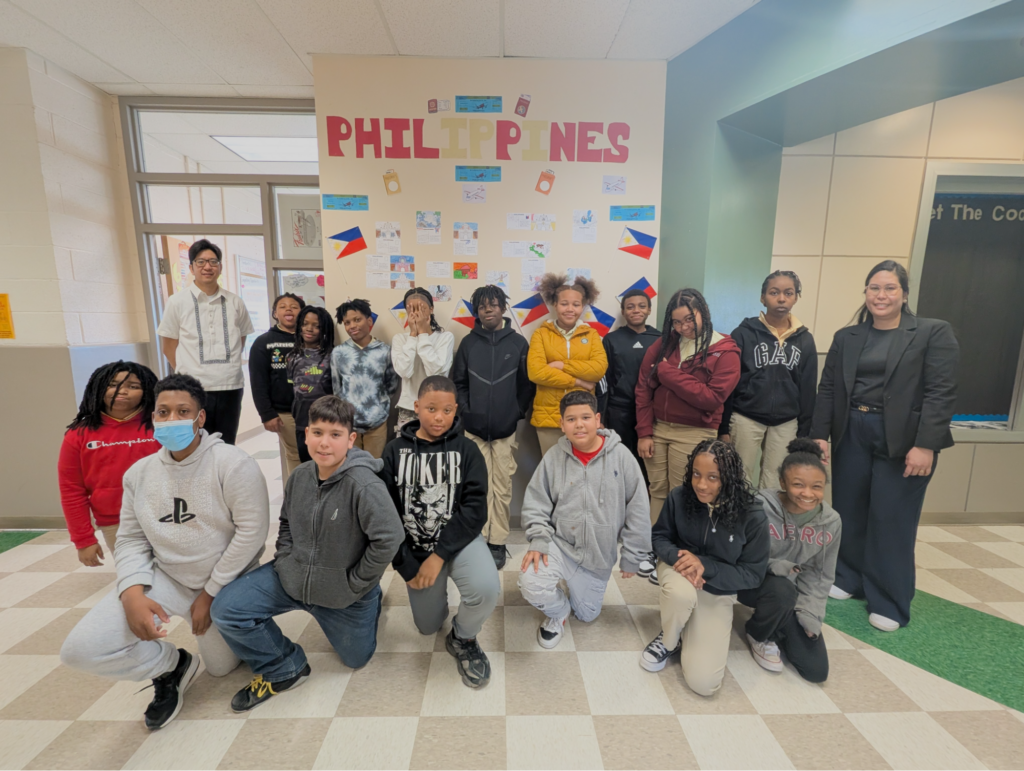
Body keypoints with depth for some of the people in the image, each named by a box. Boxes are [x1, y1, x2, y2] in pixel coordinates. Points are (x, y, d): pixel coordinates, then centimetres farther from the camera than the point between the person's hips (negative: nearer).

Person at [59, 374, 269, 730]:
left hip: (224, 584, -3)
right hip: (166, 578, 4)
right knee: (80, 650, -14)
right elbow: (131, 539, 1)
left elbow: (252, 530, -22)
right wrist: (133, 593, -16)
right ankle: (172, 665, 14)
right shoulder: (139, 473, -1)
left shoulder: (232, 464, -21)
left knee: (222, 667, 12)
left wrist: (210, 593, -15)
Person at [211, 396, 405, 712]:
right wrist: (284, 558, -3)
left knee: (356, 658, 14)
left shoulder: (363, 485, -29)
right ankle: (284, 669, 11)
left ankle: (370, 603, 43)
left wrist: (356, 584, -20)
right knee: (225, 610, -11)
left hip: (344, 592, -4)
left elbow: (389, 538, -30)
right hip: (292, 576, 4)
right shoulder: (300, 476, -8)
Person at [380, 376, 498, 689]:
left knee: (486, 588, -30)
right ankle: (437, 587, 45)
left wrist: (439, 555, -21)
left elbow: (475, 509, -14)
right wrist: (406, 565, -8)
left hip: (459, 539, -2)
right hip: (414, 546, 2)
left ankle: (463, 638, 3)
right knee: (428, 626, 13)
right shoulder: (395, 451, -4)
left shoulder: (466, 450, -7)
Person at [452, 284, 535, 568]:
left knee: (502, 488, 4)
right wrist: (466, 409, 0)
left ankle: (498, 542, 17)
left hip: (505, 430, -1)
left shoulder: (518, 343, 1)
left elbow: (527, 384, 3)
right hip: (474, 429, 1)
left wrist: (517, 412, -2)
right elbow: (458, 381, 9)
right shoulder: (468, 343, 4)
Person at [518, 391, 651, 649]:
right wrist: (539, 540, -18)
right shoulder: (554, 457, -12)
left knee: (587, 615, 17)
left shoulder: (621, 456, -15)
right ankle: (558, 612, 10)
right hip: (559, 544, -1)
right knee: (531, 585, -27)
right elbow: (535, 504, -4)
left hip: (599, 555, 1)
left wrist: (631, 557, -3)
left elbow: (638, 510, -8)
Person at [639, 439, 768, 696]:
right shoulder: (679, 497, -19)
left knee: (704, 682, -12)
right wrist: (678, 557, -26)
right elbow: (659, 537, -3)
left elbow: (753, 574, -13)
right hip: (679, 569, 1)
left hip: (718, 591, 0)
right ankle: (668, 641, -4)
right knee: (682, 593, -40)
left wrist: (704, 566, -28)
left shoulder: (752, 516, -22)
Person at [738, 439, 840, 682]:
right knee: (782, 590, -38)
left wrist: (809, 613, -8)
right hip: (752, 580, -4)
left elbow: (822, 576, 1)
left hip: (794, 594, 4)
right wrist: (774, 565, -30)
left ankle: (779, 626, 26)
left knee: (816, 670, -5)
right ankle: (759, 635, -4)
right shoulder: (760, 508, -26)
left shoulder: (831, 522, -10)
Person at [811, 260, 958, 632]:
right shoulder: (846, 337, 10)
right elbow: (827, 389, 7)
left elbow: (941, 393, -9)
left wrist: (925, 444, -17)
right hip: (852, 435, 4)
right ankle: (848, 579, 29)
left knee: (891, 522, 2)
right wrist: (819, 434, -2)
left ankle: (890, 603, 16)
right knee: (848, 513, 11)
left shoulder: (934, 333, -1)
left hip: (903, 440, -4)